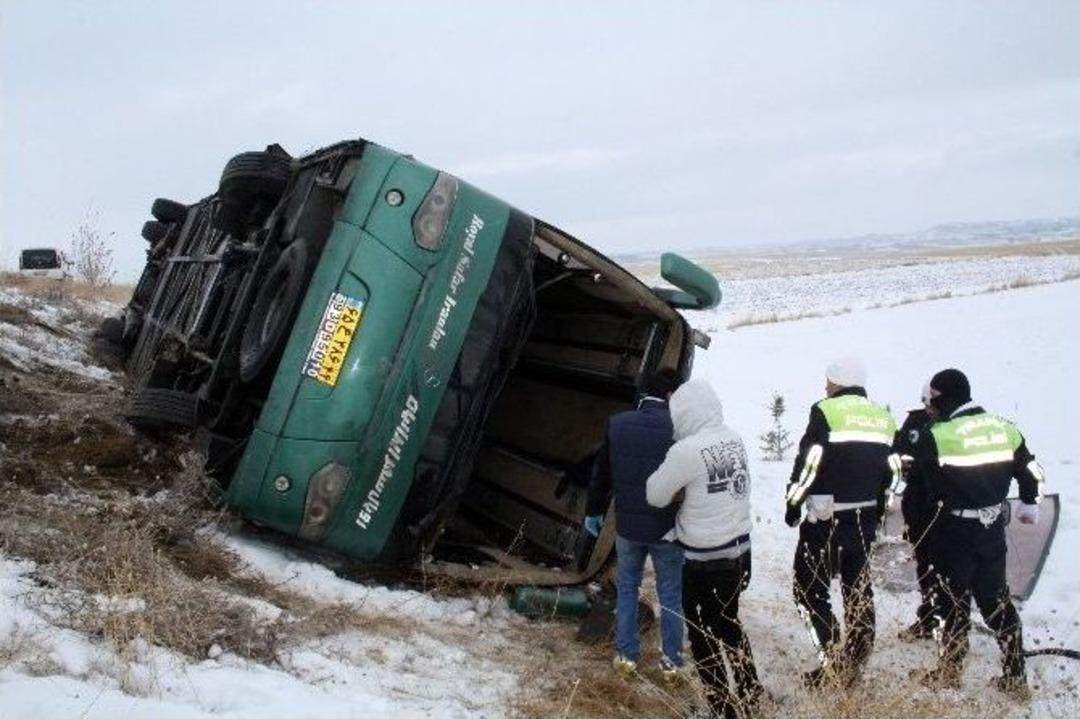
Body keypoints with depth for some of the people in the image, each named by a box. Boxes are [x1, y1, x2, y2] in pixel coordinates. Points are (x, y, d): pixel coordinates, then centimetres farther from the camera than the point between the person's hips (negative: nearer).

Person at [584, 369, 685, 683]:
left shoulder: (617, 424, -4)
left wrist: (593, 510, 18)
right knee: (671, 595, 11)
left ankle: (626, 656, 23)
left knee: (627, 589, 18)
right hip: (668, 527, -2)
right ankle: (671, 663, 19)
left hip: (628, 525, 2)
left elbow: (602, 472, 5)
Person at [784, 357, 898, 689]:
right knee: (859, 590, 15)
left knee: (809, 589, 3)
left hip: (827, 519, -7)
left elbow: (808, 463, -14)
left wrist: (793, 504, -3)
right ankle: (855, 663, 21)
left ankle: (833, 661, -4)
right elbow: (889, 473, 13)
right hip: (864, 519, 7)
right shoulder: (884, 418, 11)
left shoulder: (827, 412, -10)